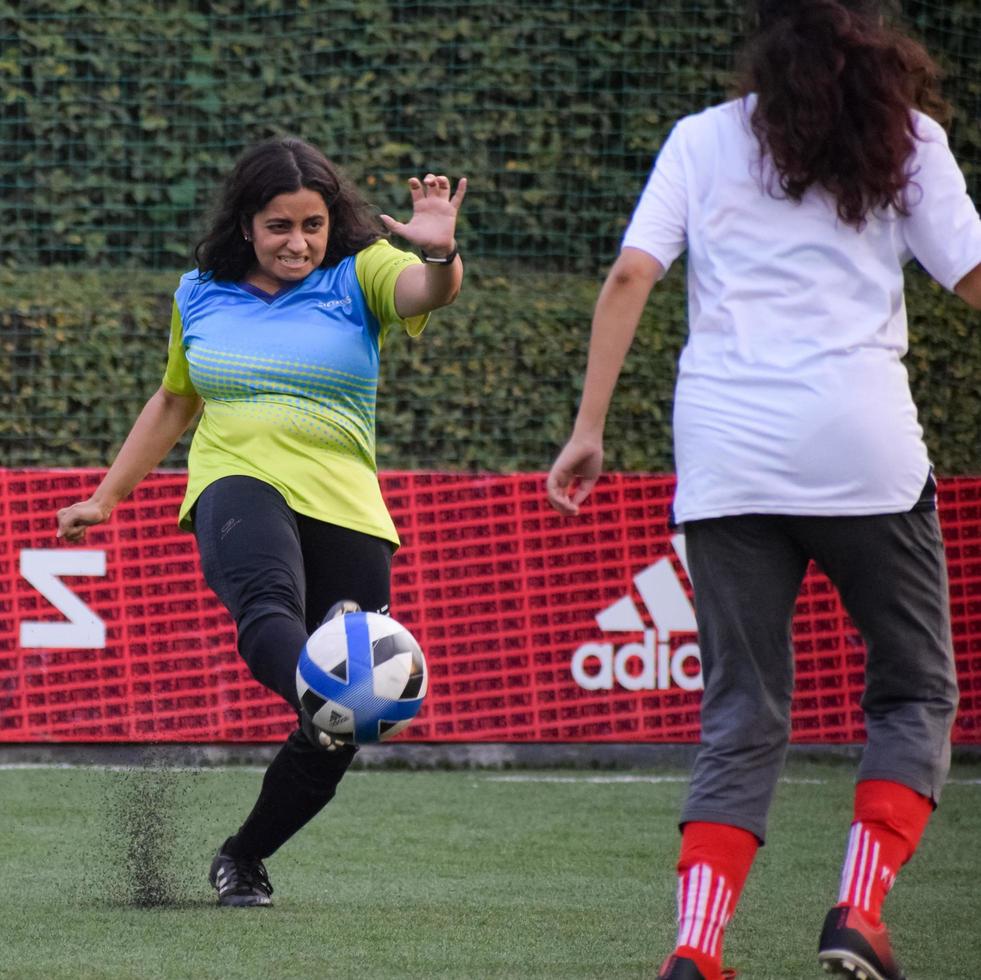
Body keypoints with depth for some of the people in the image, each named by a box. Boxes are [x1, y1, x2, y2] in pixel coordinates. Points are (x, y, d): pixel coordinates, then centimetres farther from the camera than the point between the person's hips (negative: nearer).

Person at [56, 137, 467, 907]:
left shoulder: (359, 274, 5)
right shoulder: (202, 296, 14)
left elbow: (428, 291, -16)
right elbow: (174, 402, 29)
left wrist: (440, 255, -40)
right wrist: (105, 498, 30)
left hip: (345, 510, 0)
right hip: (240, 487, 0)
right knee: (268, 606, -38)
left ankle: (243, 858, 19)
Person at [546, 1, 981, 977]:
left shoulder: (702, 139, 12)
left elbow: (629, 277, 2)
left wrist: (587, 429, 4)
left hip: (724, 459, 2)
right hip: (862, 448, -2)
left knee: (742, 717, 7)